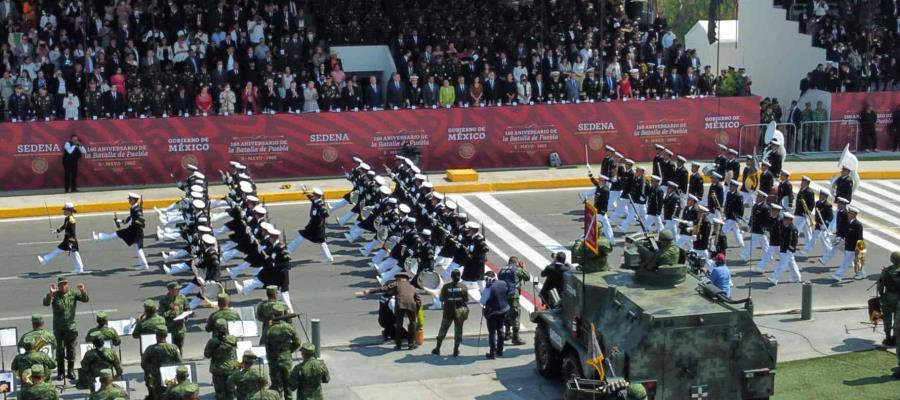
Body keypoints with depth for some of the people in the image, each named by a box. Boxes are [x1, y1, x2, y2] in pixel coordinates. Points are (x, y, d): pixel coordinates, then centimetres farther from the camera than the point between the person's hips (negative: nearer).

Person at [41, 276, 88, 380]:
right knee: (60, 351, 2)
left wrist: (83, 291, -26)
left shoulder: (73, 295, 1)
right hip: (58, 328, -2)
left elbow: (86, 299, -6)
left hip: (71, 327, 2)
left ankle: (70, 371, 19)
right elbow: (46, 303, -20)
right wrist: (50, 293, -36)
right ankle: (60, 372, 11)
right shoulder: (55, 296, -5)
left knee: (71, 350, 8)